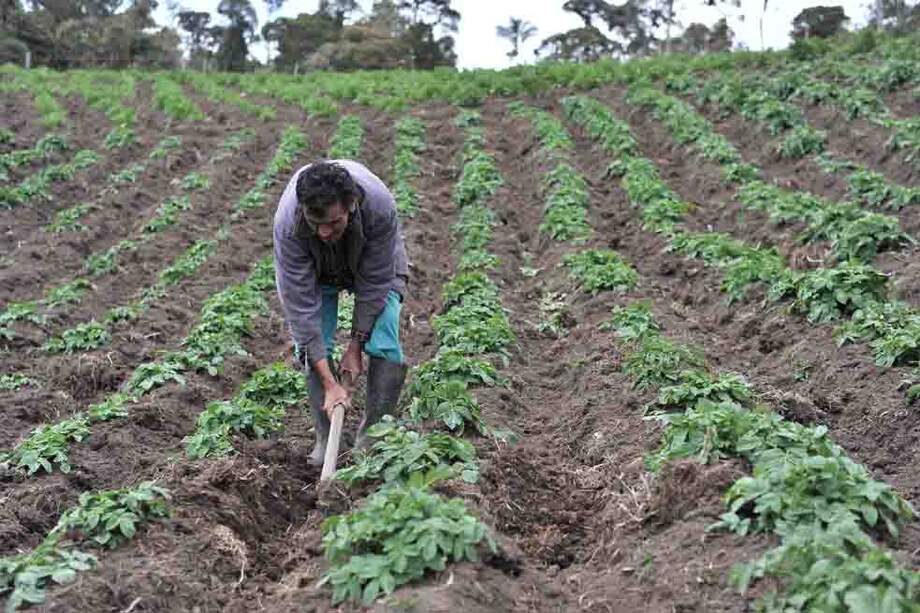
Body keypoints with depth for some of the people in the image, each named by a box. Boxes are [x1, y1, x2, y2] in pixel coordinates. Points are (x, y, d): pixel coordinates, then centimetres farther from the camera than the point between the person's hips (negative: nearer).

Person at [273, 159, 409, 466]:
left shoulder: (380, 206, -41)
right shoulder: (287, 222, -39)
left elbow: (374, 285, -27)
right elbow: (299, 303, -34)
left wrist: (356, 346, -22)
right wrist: (329, 383, -35)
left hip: (375, 265, 0)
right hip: (316, 269, 1)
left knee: (385, 346, -16)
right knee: (312, 345, -14)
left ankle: (371, 437, 1)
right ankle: (326, 438, 3)